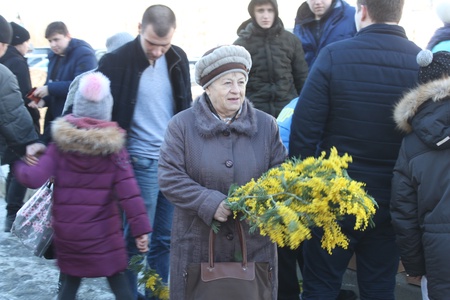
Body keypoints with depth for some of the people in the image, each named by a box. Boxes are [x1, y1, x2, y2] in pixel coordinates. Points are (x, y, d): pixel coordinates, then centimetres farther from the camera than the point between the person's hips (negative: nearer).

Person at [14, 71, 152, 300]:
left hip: (67, 229, 2)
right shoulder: (113, 144, -8)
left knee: (70, 281, 18)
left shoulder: (61, 141, -4)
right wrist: (140, 228, -11)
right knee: (118, 281, 10)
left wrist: (19, 167, 11)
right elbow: (128, 190, -13)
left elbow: (34, 178, -11)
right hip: (103, 231, -2)